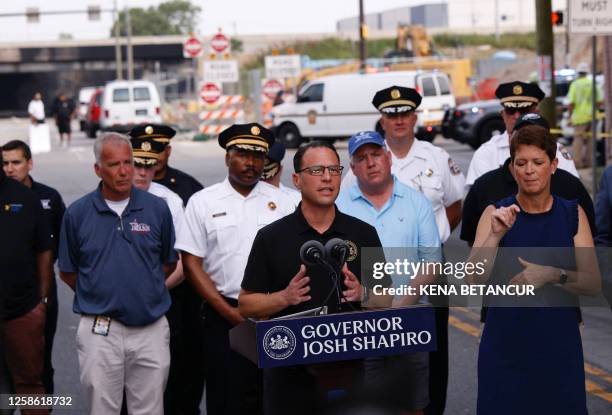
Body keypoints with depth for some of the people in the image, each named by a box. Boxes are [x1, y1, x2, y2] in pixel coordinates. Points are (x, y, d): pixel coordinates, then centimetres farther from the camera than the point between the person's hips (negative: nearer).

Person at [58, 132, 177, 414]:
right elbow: (68, 272, 8)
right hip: (99, 331, -1)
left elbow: (169, 263, 13)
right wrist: (98, 297, 8)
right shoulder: (77, 213, -1)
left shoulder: (158, 209, 1)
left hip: (151, 329, 1)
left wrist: (143, 292, 9)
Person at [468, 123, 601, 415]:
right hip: (505, 346, -1)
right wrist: (496, 234, -22)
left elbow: (593, 284, -3)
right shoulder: (496, 213, -1)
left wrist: (554, 275, -19)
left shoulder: (573, 214, 3)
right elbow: (473, 280, -10)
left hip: (559, 346, 1)